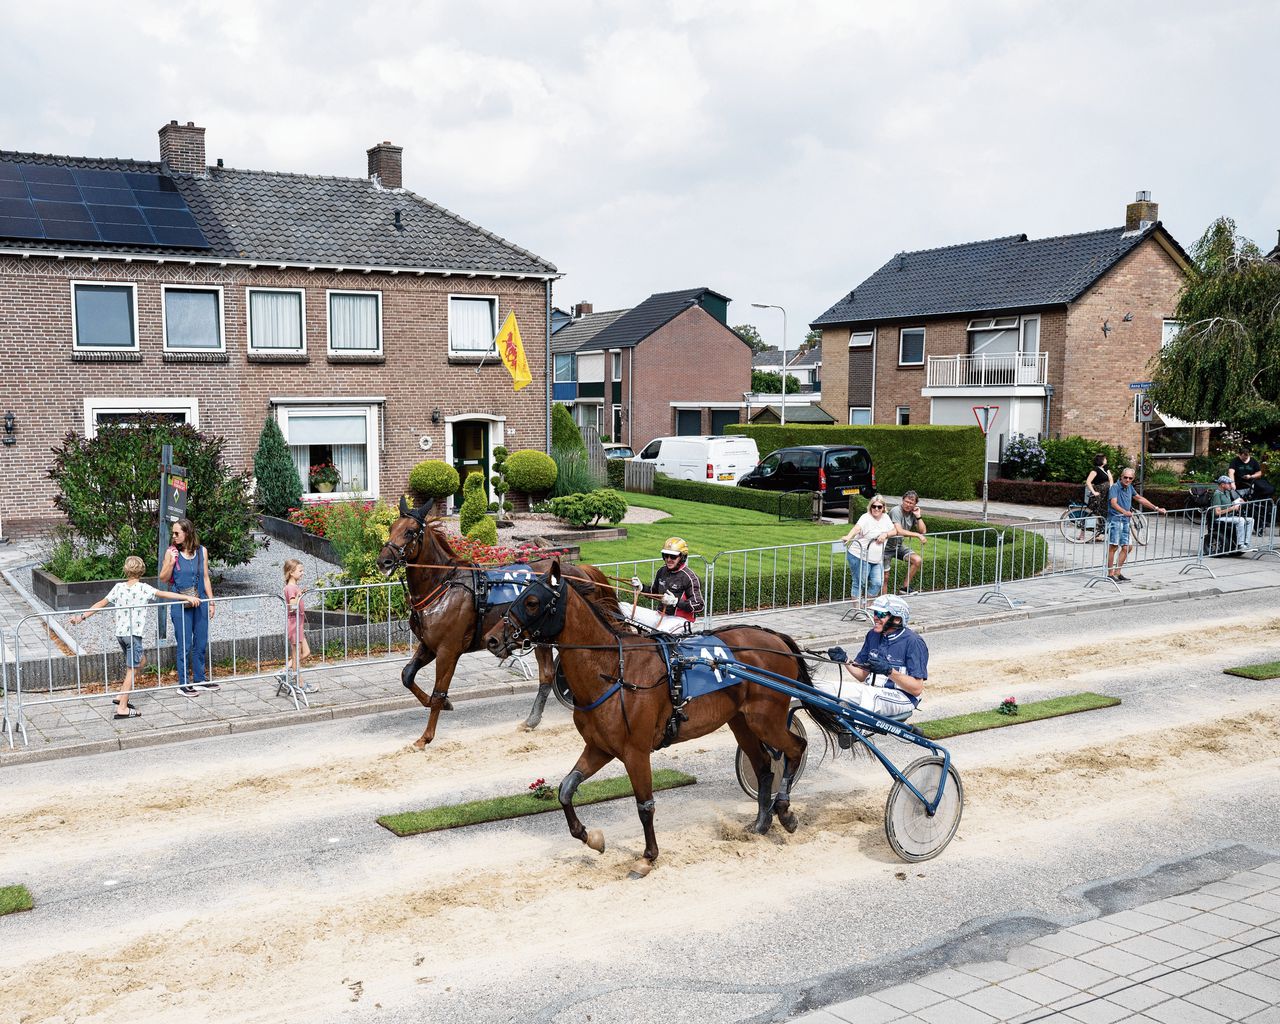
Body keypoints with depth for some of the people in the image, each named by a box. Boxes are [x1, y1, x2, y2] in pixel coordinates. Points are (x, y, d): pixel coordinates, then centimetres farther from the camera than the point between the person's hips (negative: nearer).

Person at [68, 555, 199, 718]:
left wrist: (82, 616, 12)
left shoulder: (118, 587, 6)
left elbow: (101, 604, 5)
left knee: (141, 662, 23)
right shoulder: (143, 588, -7)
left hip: (120, 633, 6)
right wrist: (187, 598, -17)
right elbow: (164, 594, -15)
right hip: (133, 633, -6)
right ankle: (122, 708, -2)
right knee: (131, 670, 0)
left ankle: (121, 697, 22)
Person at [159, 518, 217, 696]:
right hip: (180, 605, -3)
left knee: (201, 643, 10)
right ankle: (183, 684, 10)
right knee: (184, 645, 1)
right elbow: (163, 578, -2)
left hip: (200, 603, 3)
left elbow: (205, 578, 8)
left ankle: (199, 680, 22)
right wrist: (172, 562, -18)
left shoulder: (201, 551, 3)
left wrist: (211, 602, 7)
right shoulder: (171, 552, -4)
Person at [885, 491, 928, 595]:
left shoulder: (913, 513, 0)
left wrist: (918, 516, -12)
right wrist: (917, 535, -26)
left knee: (918, 560, -9)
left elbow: (923, 531, -3)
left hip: (899, 546, 7)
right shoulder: (896, 511, -21)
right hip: (887, 547, -7)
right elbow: (899, 531, -31)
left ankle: (906, 588, 3)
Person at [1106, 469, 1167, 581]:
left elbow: (1139, 498, 26)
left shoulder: (1129, 487, 15)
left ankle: (1117, 572, 16)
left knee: (1127, 547, 8)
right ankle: (1110, 573, -8)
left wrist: (1156, 508, 26)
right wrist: (1125, 512, -41)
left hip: (1125, 521, 8)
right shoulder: (1115, 487, -10)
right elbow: (1113, 503, -24)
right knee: (1113, 546, -9)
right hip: (1115, 520, -8)